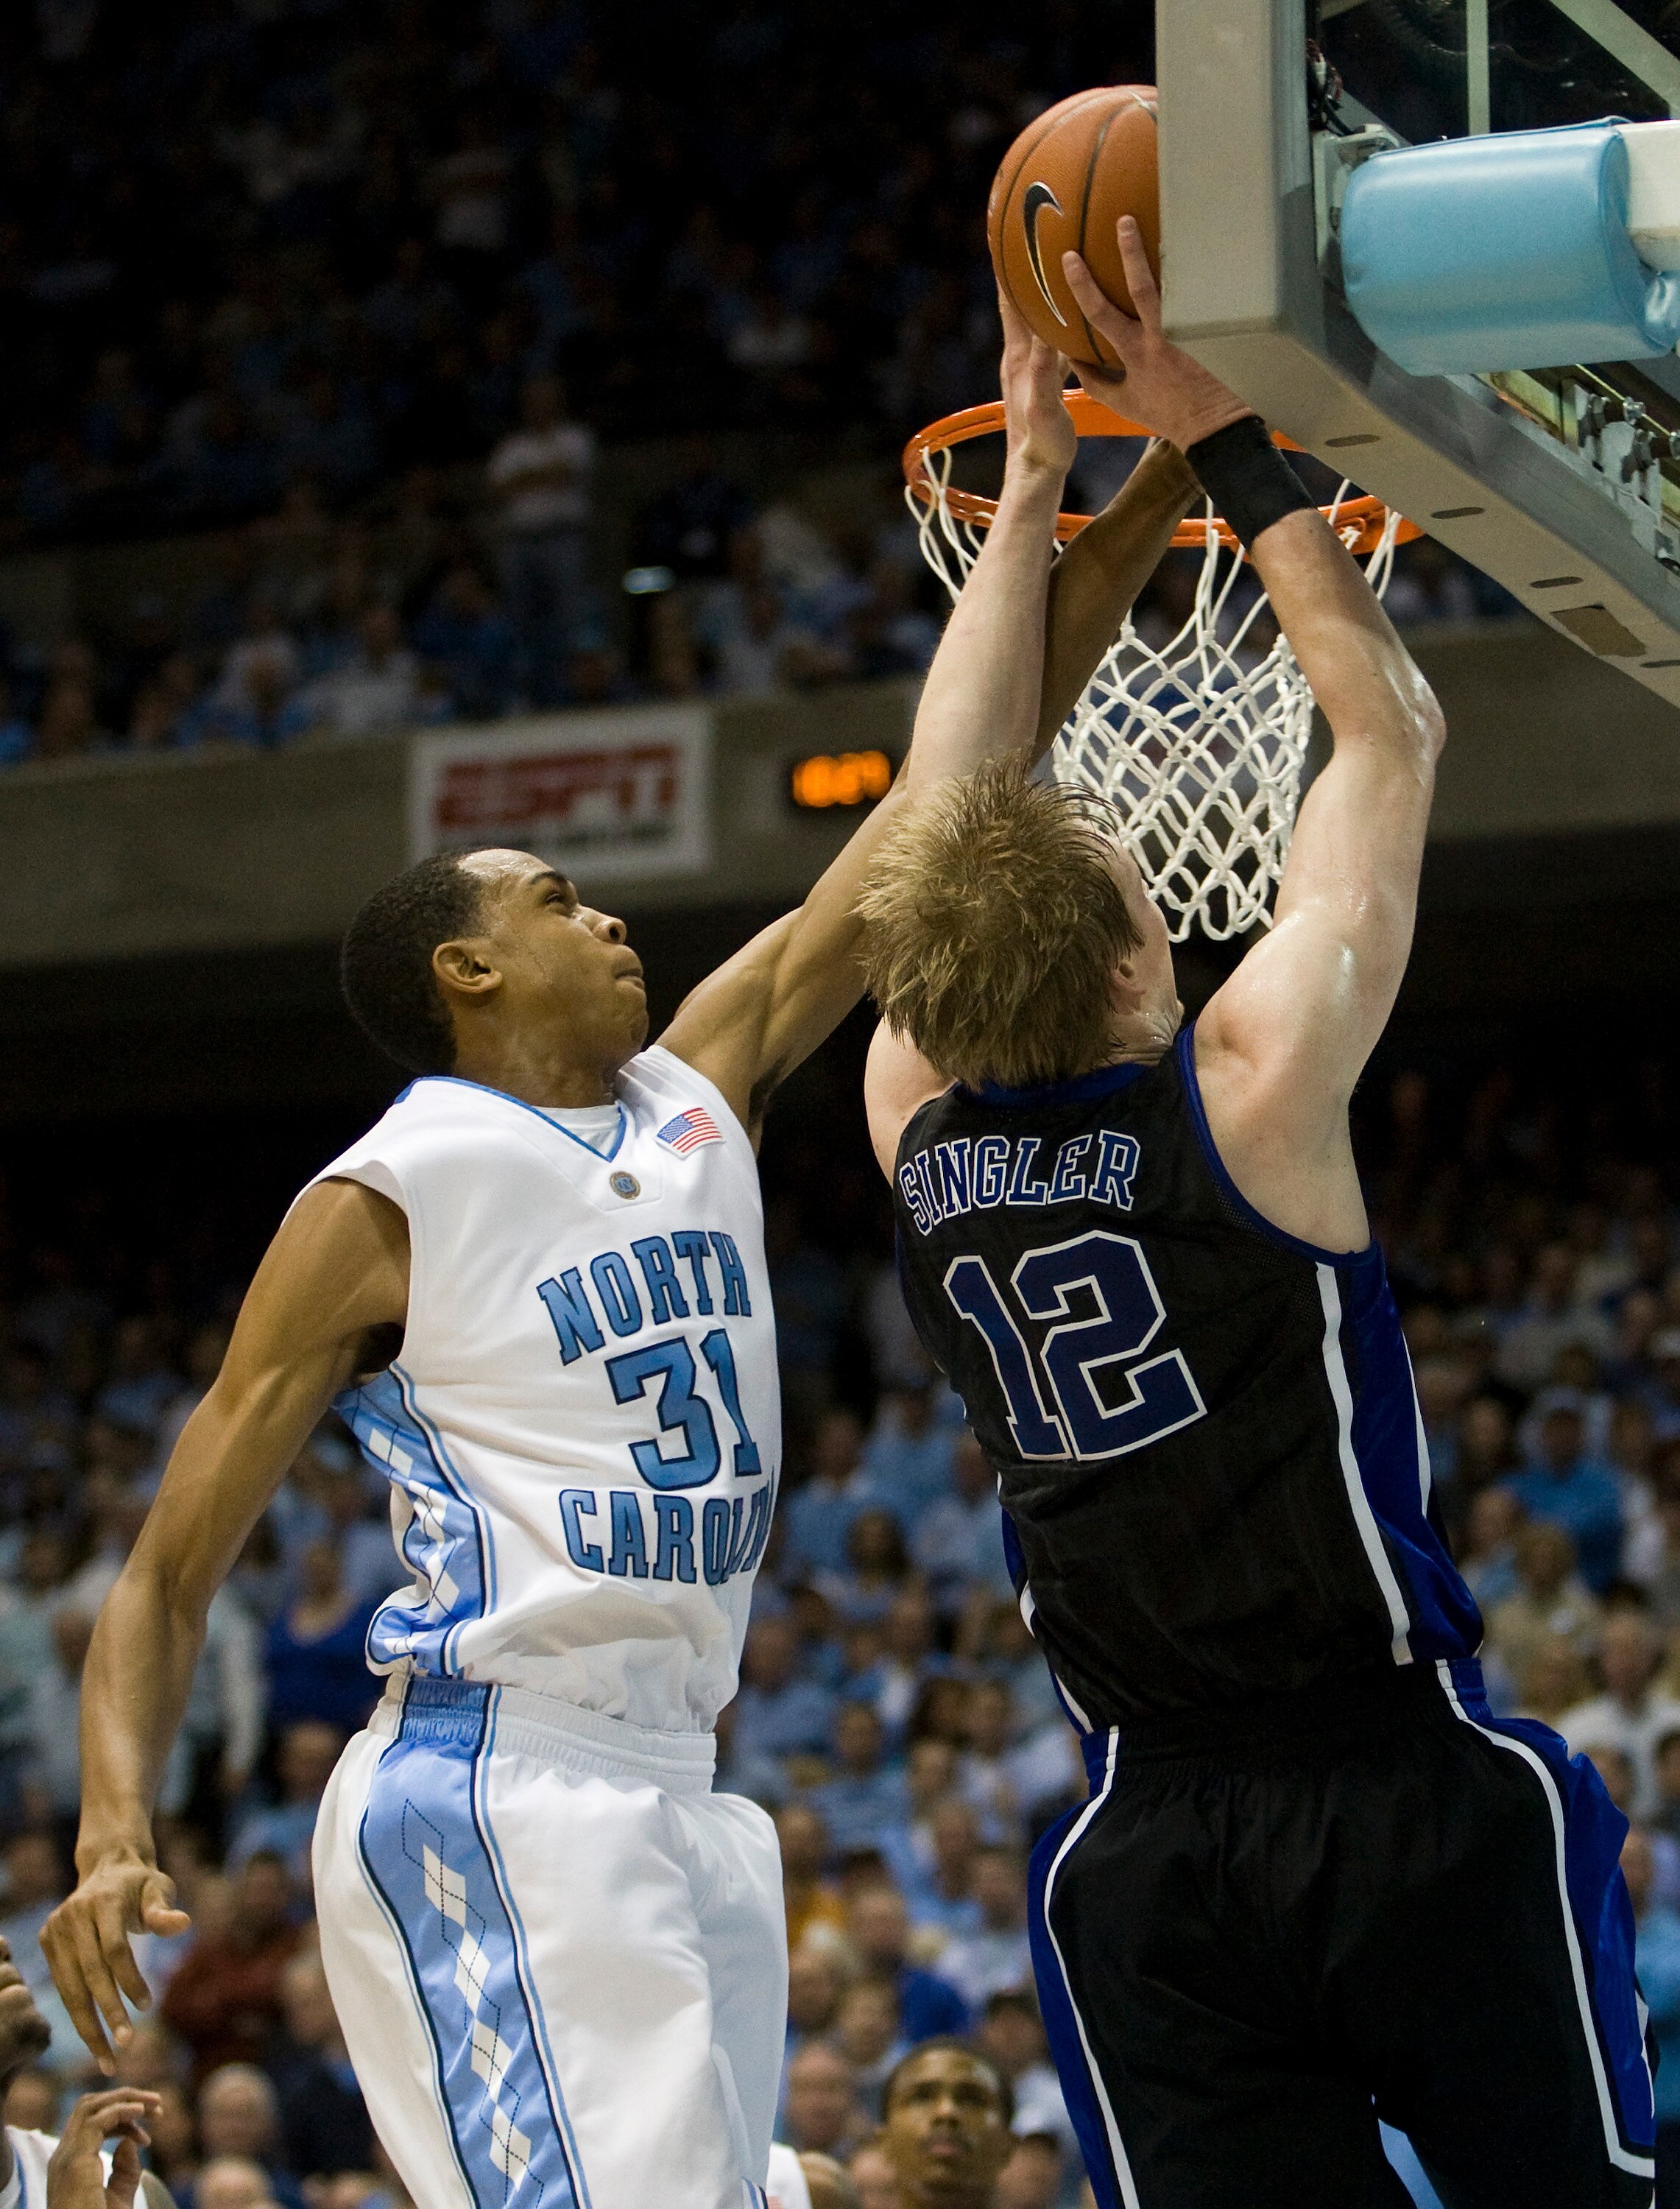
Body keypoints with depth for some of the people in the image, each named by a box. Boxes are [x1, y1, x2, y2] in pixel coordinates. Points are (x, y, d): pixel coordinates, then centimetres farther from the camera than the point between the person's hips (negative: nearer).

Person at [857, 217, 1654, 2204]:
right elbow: (1391, 731, -3)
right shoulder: (1249, 1090, -14)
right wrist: (1233, 449, 2)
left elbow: (964, 806, 13)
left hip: (1153, 1855, 4)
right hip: (1410, 1795, -4)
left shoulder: (915, 1126, -2)